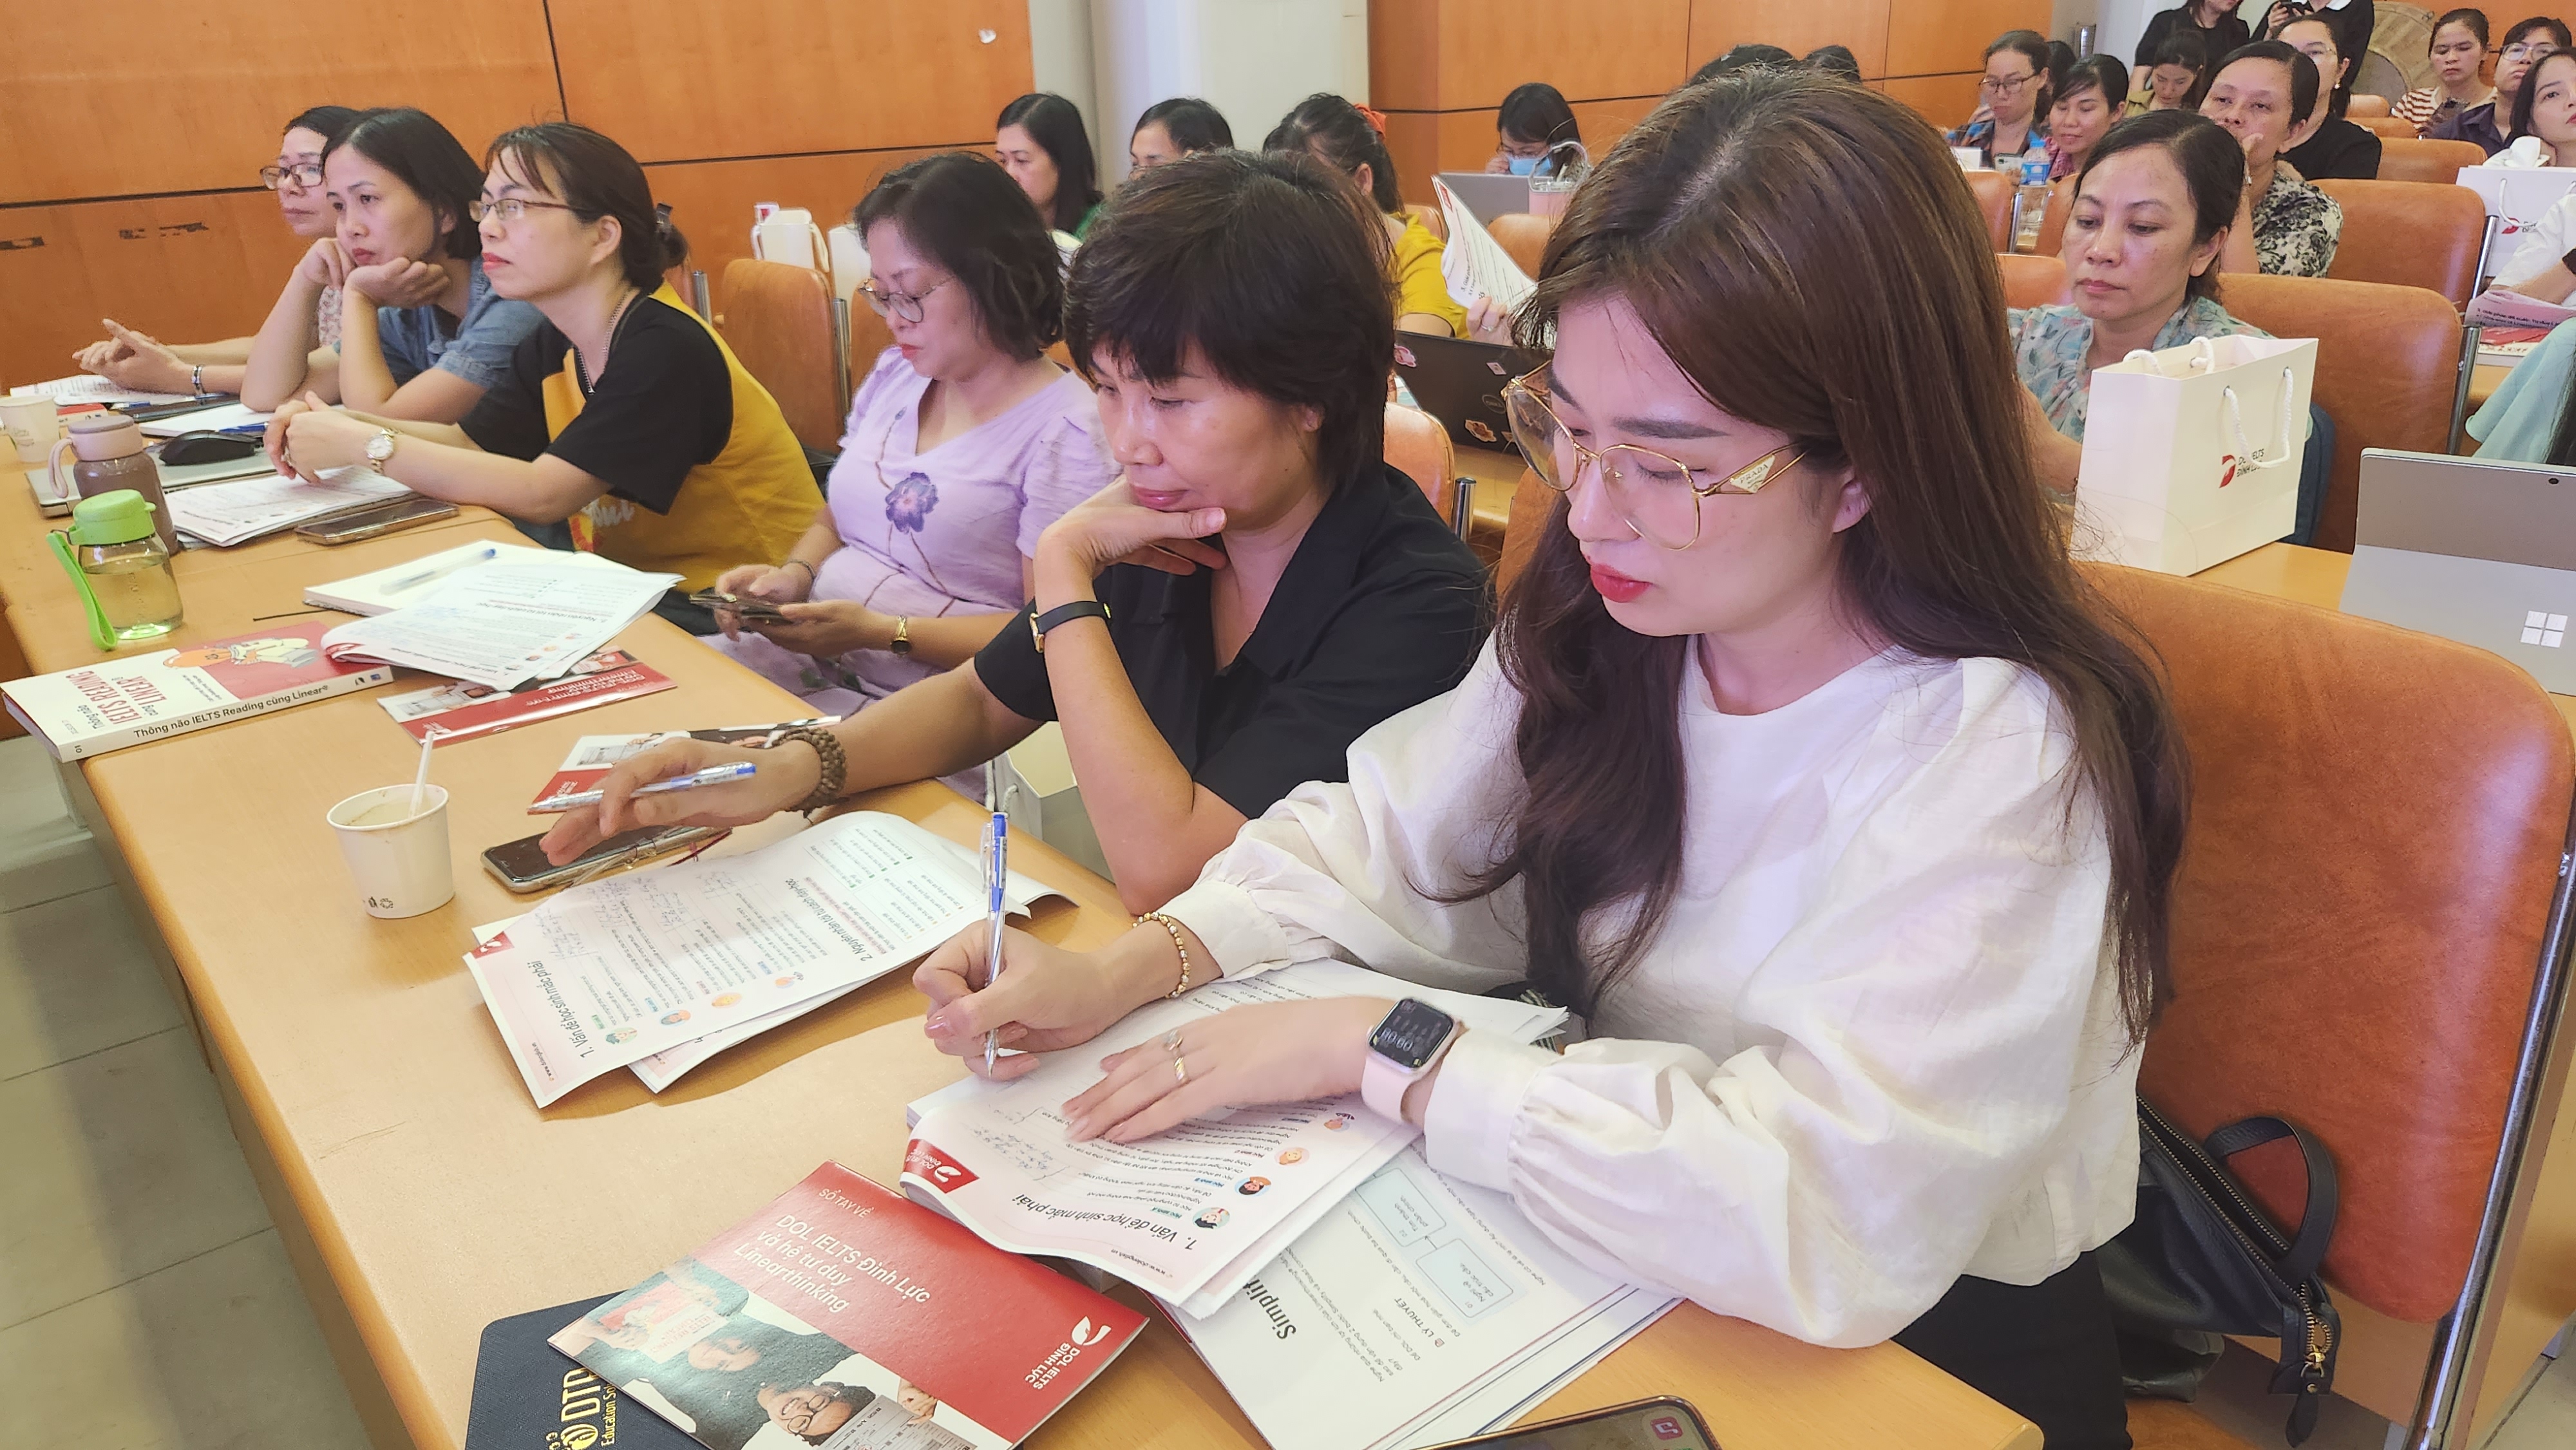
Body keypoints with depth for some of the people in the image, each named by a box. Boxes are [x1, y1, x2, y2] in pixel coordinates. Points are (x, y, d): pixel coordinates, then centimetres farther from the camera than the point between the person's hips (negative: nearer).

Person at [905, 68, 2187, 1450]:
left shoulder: (2003, 765, -27)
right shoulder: (1600, 626, -8)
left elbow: (1823, 1214, -34)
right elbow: (1388, 837, -1)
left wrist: (1370, 1045, -29)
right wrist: (1126, 971, -17)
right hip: (1620, 1252, 5)